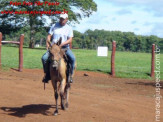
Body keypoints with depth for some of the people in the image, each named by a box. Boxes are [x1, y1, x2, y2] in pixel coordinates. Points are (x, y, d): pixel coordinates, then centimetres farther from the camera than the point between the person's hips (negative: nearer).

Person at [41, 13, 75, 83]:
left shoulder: (69, 28, 7)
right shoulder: (54, 26, 11)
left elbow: (70, 40, -2)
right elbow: (49, 36, 8)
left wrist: (62, 44, -19)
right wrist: (48, 44, -11)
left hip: (65, 47, -1)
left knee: (72, 58, -28)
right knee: (44, 58, -24)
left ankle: (70, 75, -12)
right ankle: (47, 74, -4)